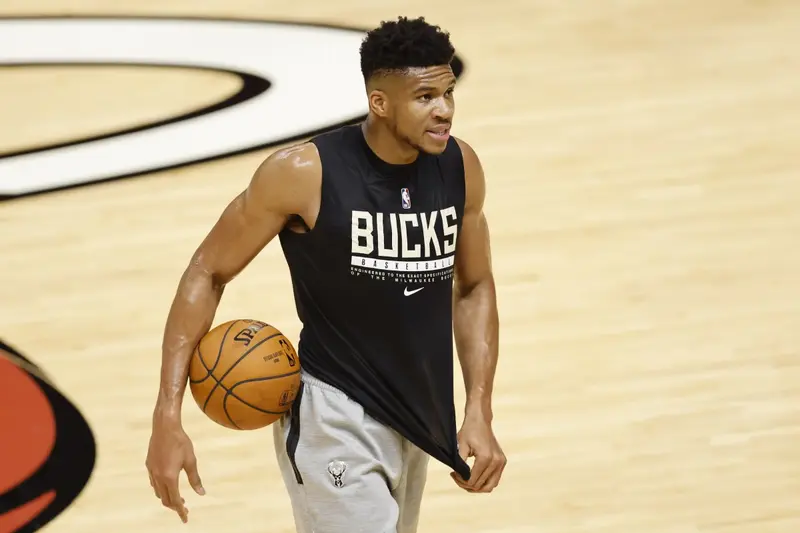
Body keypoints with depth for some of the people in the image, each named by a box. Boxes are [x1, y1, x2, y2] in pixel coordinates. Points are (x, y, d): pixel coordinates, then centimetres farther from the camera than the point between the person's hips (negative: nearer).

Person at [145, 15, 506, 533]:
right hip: (335, 419, -6)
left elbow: (474, 287, 11)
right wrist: (168, 416, -16)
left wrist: (479, 413, 2)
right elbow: (207, 274, -9)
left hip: (418, 418, 6)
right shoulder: (304, 174, -19)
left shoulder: (460, 167, -4)